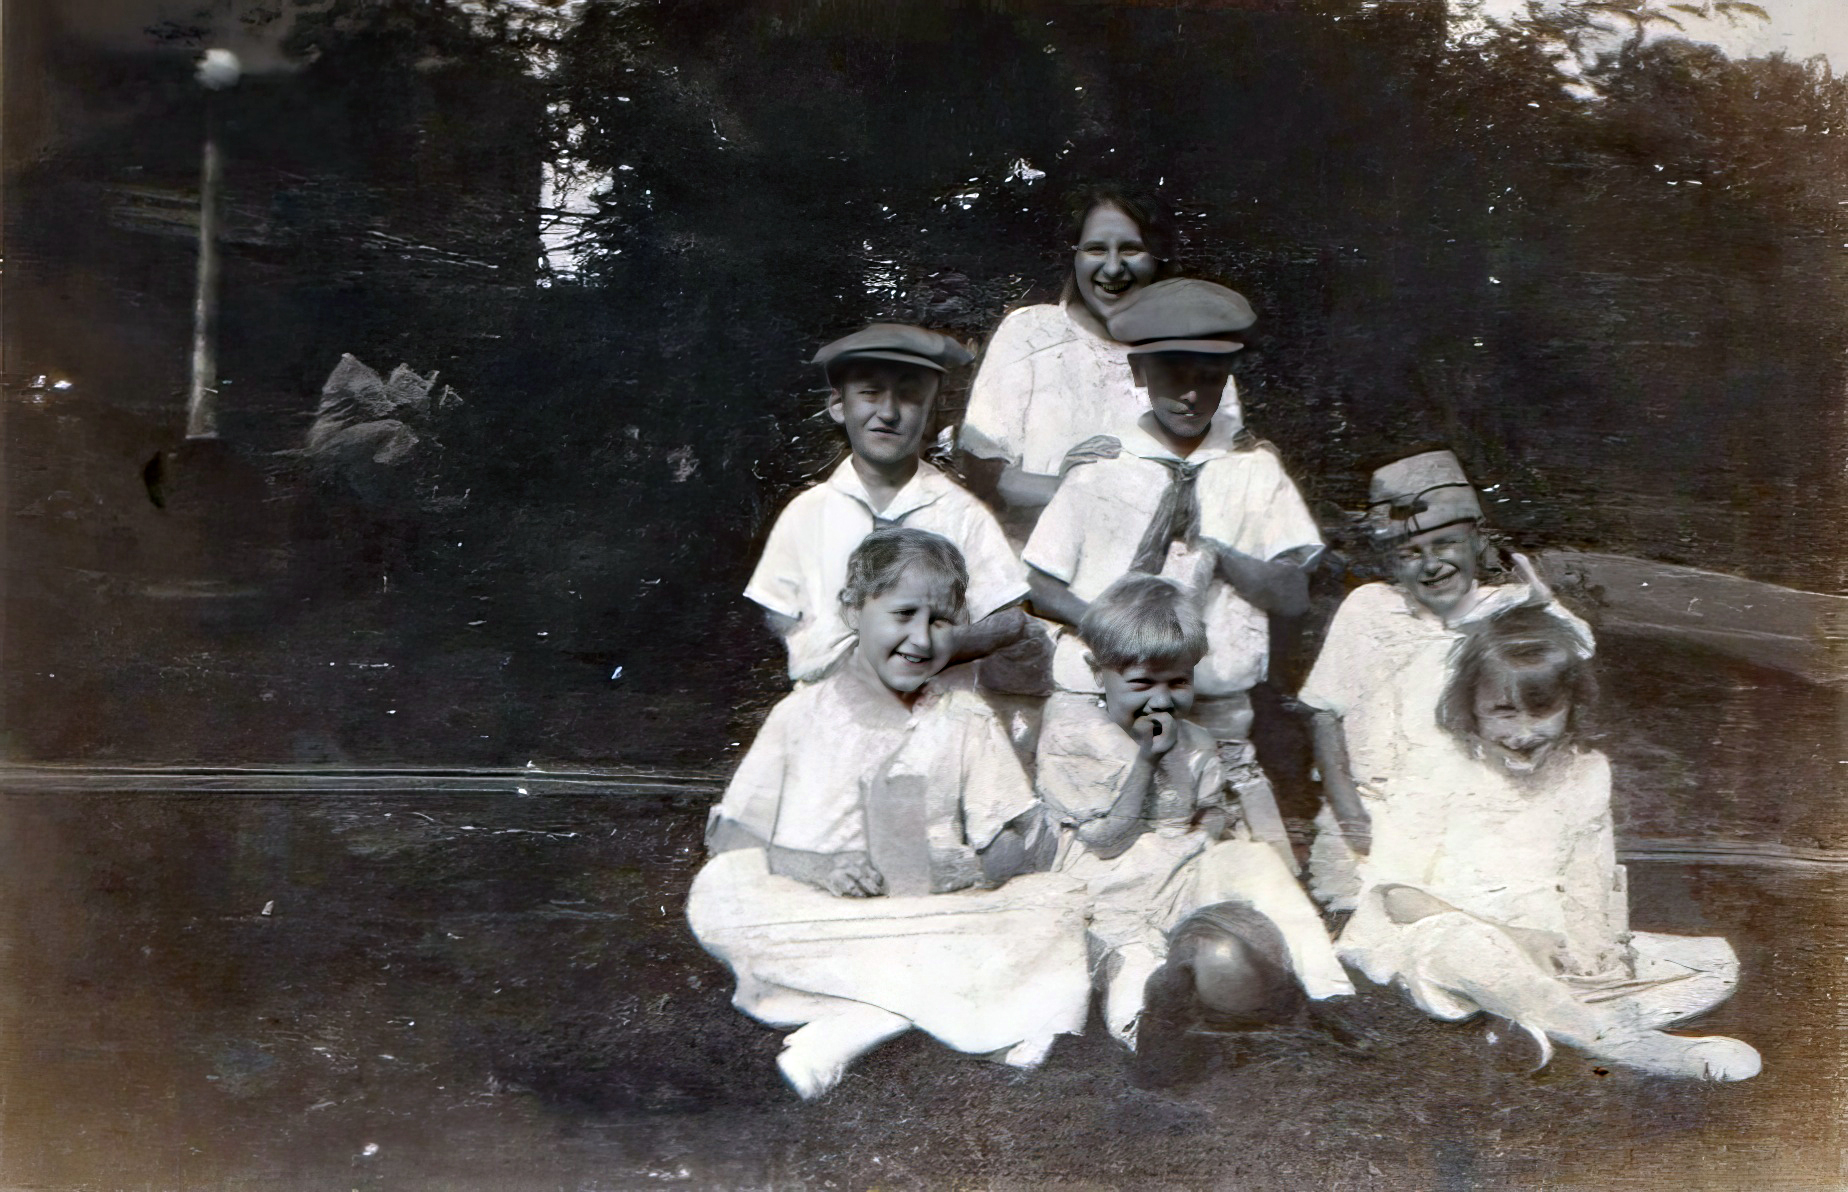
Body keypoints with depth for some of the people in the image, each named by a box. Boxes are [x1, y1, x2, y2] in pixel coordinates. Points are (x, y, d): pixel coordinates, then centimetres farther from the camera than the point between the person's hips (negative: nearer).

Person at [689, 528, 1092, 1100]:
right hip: (809, 912, 0)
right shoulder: (802, 715, 6)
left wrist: (953, 870, -20)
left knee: (1058, 900, -23)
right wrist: (821, 867, -17)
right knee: (716, 897, -30)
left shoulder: (966, 720, 9)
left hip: (939, 912, 1)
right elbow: (734, 835, 1)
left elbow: (1029, 843, 1)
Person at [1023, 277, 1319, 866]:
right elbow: (1040, 587, 3)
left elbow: (1293, 594, 2)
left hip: (1216, 710, 1)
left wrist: (1218, 557, -14)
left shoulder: (1254, 467, 6)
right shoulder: (1100, 469, 2)